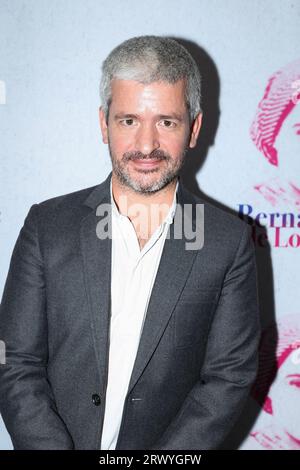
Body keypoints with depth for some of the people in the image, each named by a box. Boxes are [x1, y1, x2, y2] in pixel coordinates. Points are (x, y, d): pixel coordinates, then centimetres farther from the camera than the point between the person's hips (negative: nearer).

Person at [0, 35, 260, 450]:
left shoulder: (230, 241, -10)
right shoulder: (47, 225, -9)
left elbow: (230, 377, -9)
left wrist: (162, 461, -20)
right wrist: (53, 446, -20)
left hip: (172, 447, 0)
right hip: (55, 439, 1)